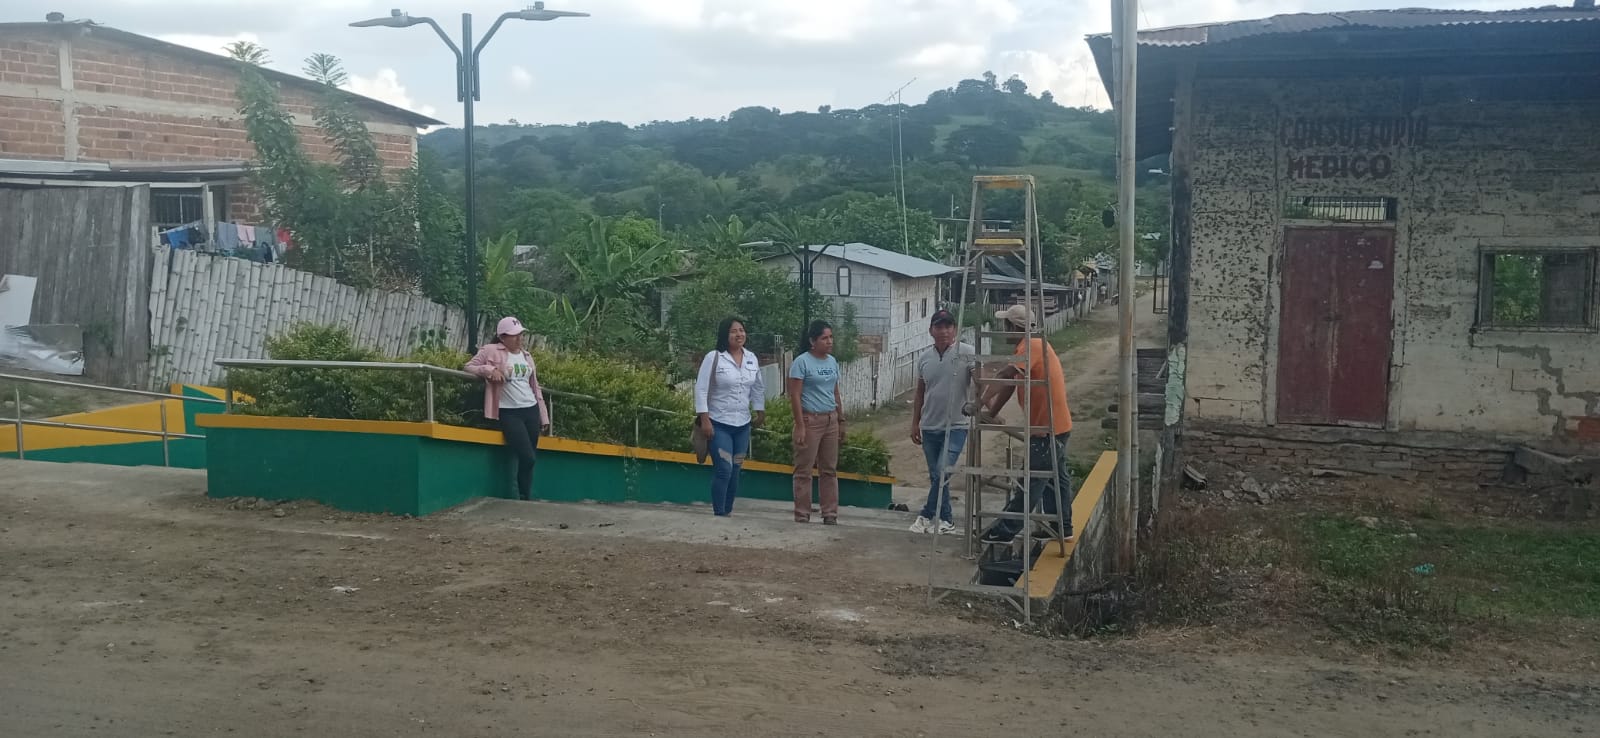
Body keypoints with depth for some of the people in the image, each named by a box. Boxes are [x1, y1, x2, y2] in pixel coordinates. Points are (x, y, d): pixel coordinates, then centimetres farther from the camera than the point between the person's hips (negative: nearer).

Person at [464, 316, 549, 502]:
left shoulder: (527, 356, 16)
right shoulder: (491, 351, 0)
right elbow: (469, 367, -1)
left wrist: (544, 416, 17)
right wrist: (489, 370, -19)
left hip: (531, 410, 6)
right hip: (509, 412, -6)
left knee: (529, 458, 3)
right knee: (527, 458, -16)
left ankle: (527, 498, 10)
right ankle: (524, 498, 0)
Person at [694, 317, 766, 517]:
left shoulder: (752, 358, 7)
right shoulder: (713, 358, -9)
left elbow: (758, 389, 18)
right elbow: (701, 389, -10)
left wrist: (761, 413, 17)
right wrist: (704, 419, -15)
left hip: (743, 424, 5)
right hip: (719, 424, -5)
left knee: (735, 471, 8)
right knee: (723, 470, -11)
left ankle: (728, 512, 18)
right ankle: (719, 514, -3)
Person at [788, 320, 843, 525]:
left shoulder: (833, 362, 12)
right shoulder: (802, 362, -8)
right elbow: (795, 395, -11)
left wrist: (841, 421, 15)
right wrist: (800, 425, -16)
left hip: (830, 420, 6)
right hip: (810, 419, -6)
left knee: (829, 470, 9)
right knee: (804, 470, -1)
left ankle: (830, 514, 15)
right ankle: (802, 515, 5)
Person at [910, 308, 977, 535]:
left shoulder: (968, 353, -8)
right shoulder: (924, 357, 6)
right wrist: (915, 423, 14)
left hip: (956, 426, -5)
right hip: (930, 427, 5)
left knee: (942, 472, -14)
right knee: (936, 476, 11)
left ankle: (927, 516, 1)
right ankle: (945, 521, 22)